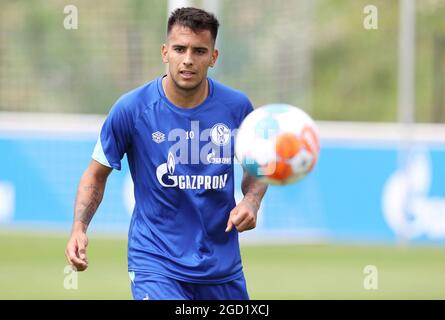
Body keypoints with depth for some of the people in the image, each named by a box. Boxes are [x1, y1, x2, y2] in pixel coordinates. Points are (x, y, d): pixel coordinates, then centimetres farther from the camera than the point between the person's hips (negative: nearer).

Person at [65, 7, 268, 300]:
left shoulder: (236, 107, -3)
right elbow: (97, 174, 2)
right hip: (155, 262, -4)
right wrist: (80, 227, -13)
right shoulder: (131, 109, -11)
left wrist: (251, 202, -6)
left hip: (222, 263, 4)